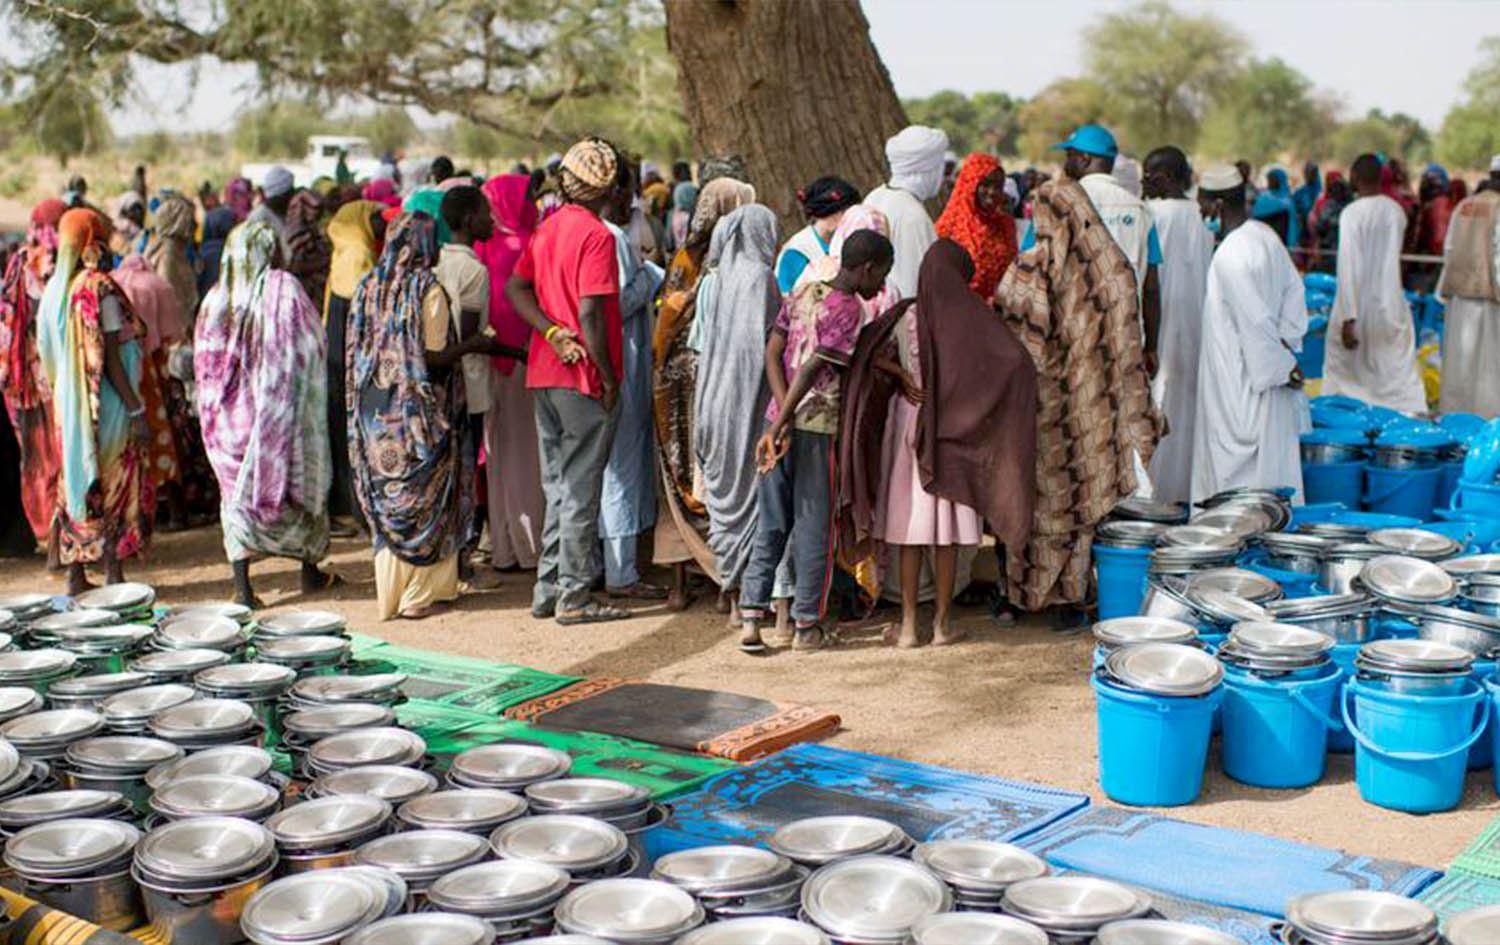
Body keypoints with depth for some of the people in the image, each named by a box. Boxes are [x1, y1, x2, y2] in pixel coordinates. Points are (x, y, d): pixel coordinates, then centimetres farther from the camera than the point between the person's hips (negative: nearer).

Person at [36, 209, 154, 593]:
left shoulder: (55, 289, 8)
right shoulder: (100, 288, -14)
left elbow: (48, 352, 11)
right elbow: (110, 359, -18)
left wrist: (65, 395, 18)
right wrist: (136, 410, -16)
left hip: (68, 403, 7)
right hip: (106, 405, -7)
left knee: (75, 484, 13)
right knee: (116, 489, 1)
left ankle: (76, 576, 17)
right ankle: (114, 577, 2)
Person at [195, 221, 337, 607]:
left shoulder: (218, 297, 1)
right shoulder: (284, 288, -10)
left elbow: (205, 361, 5)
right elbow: (311, 347, -10)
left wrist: (216, 409, 14)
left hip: (234, 413, 3)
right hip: (280, 411, -2)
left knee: (239, 492, 7)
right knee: (301, 480, 14)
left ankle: (243, 586, 3)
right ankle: (310, 570, 26)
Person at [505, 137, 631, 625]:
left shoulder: (547, 229, 11)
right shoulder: (596, 235, -14)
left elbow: (516, 287, 7)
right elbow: (591, 314, -20)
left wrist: (552, 331, -4)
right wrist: (610, 377, -14)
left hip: (544, 374, 8)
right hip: (584, 378, -8)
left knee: (557, 487, 15)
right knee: (581, 489, -1)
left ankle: (548, 589, 20)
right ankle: (574, 597, 4)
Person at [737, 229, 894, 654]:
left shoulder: (802, 294, 11)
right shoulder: (848, 309, -11)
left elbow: (773, 354, 4)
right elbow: (812, 370, -18)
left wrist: (782, 421, -4)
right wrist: (780, 425, -16)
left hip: (784, 420, 7)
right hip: (817, 428, -7)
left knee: (771, 524, 10)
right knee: (814, 527, 4)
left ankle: (751, 617, 5)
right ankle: (806, 626, 11)